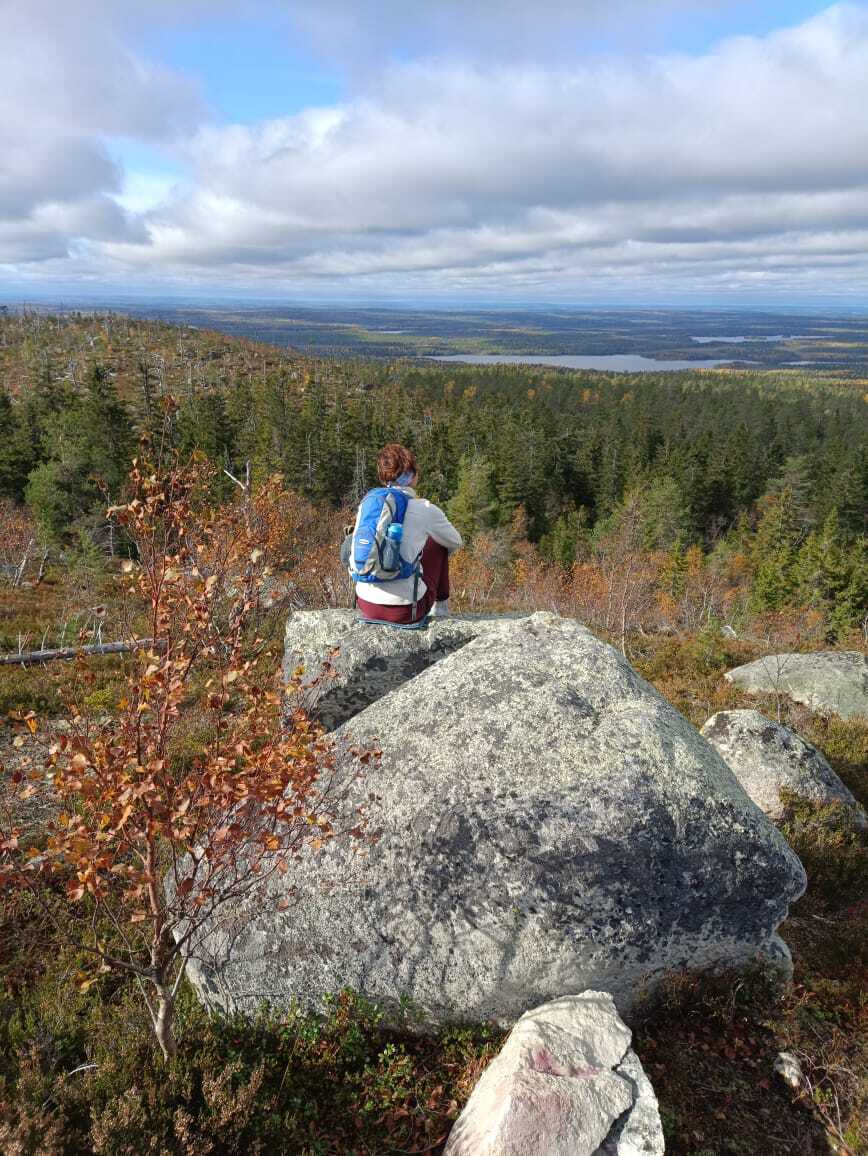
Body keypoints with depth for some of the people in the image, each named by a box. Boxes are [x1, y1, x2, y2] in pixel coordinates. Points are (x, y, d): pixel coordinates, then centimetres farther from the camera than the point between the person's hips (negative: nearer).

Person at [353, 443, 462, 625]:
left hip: (365, 607, 4)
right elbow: (456, 543, 12)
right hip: (405, 611, -4)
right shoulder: (426, 510, -6)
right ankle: (440, 606, 32)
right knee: (438, 544, 20)